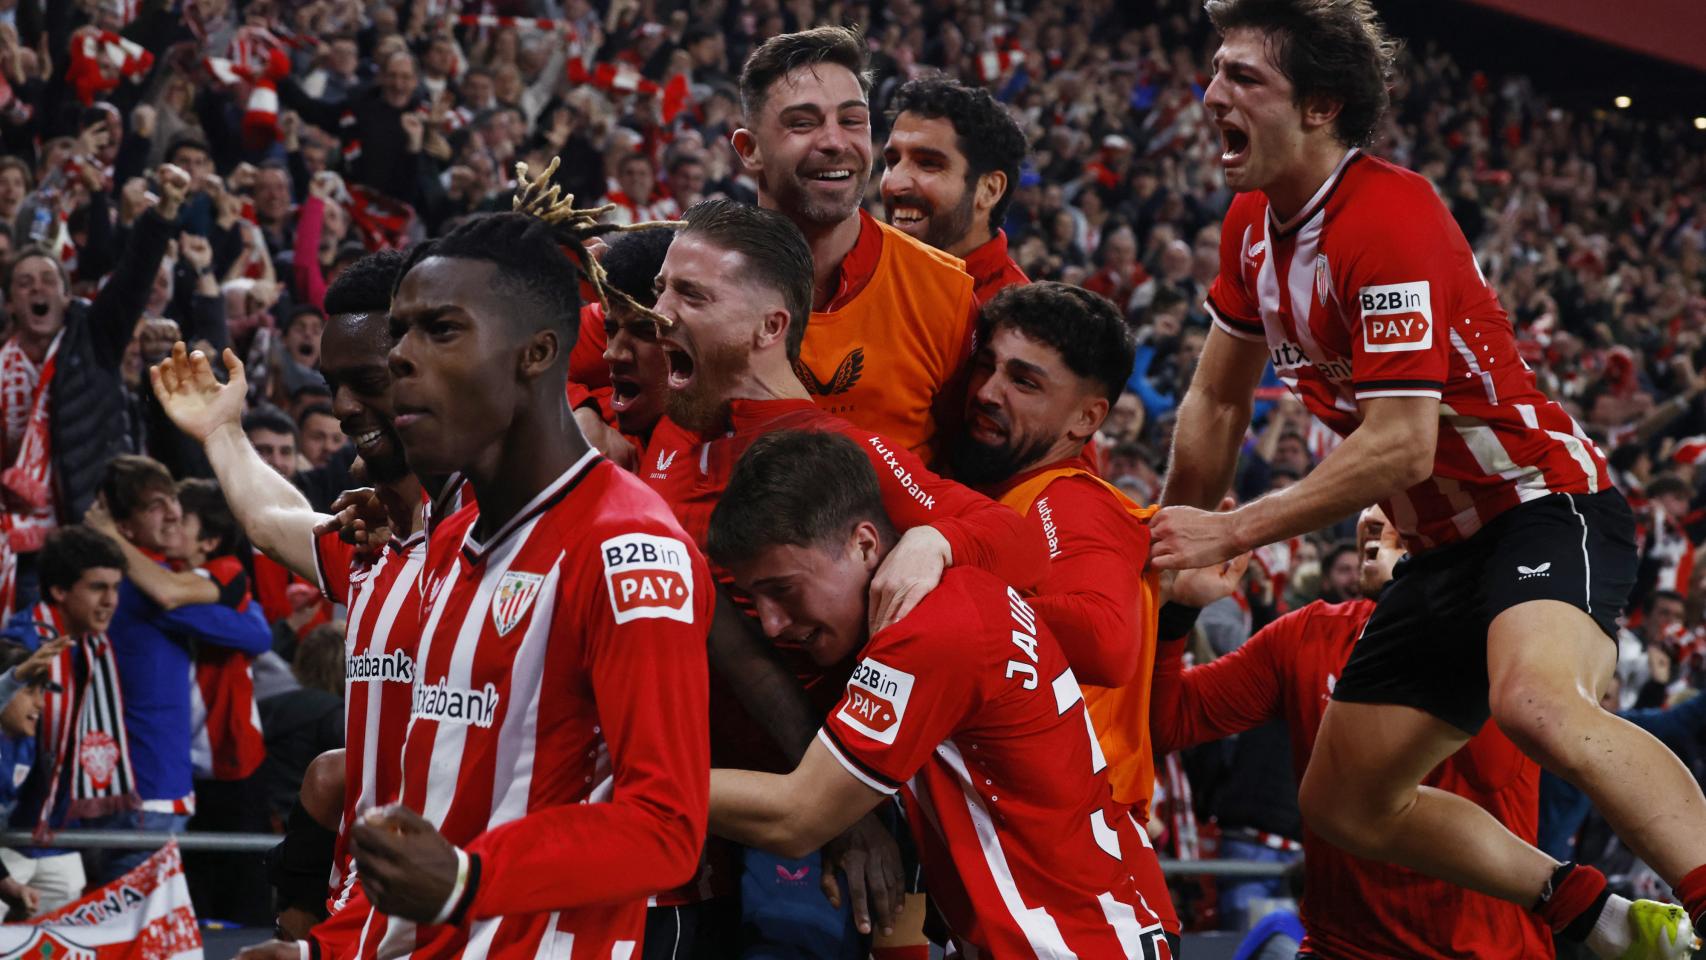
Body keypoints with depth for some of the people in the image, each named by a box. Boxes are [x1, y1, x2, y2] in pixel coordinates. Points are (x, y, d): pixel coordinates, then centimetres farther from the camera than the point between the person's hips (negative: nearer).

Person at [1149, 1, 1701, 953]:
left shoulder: (1388, 220, -22)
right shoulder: (1255, 224, 5)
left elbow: (1399, 445, -26)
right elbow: (1217, 400, 18)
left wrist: (1232, 533, -20)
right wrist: (1171, 545, 19)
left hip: (1545, 504, -10)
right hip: (1446, 545, 10)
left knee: (1534, 702, -40)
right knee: (1344, 806, 8)